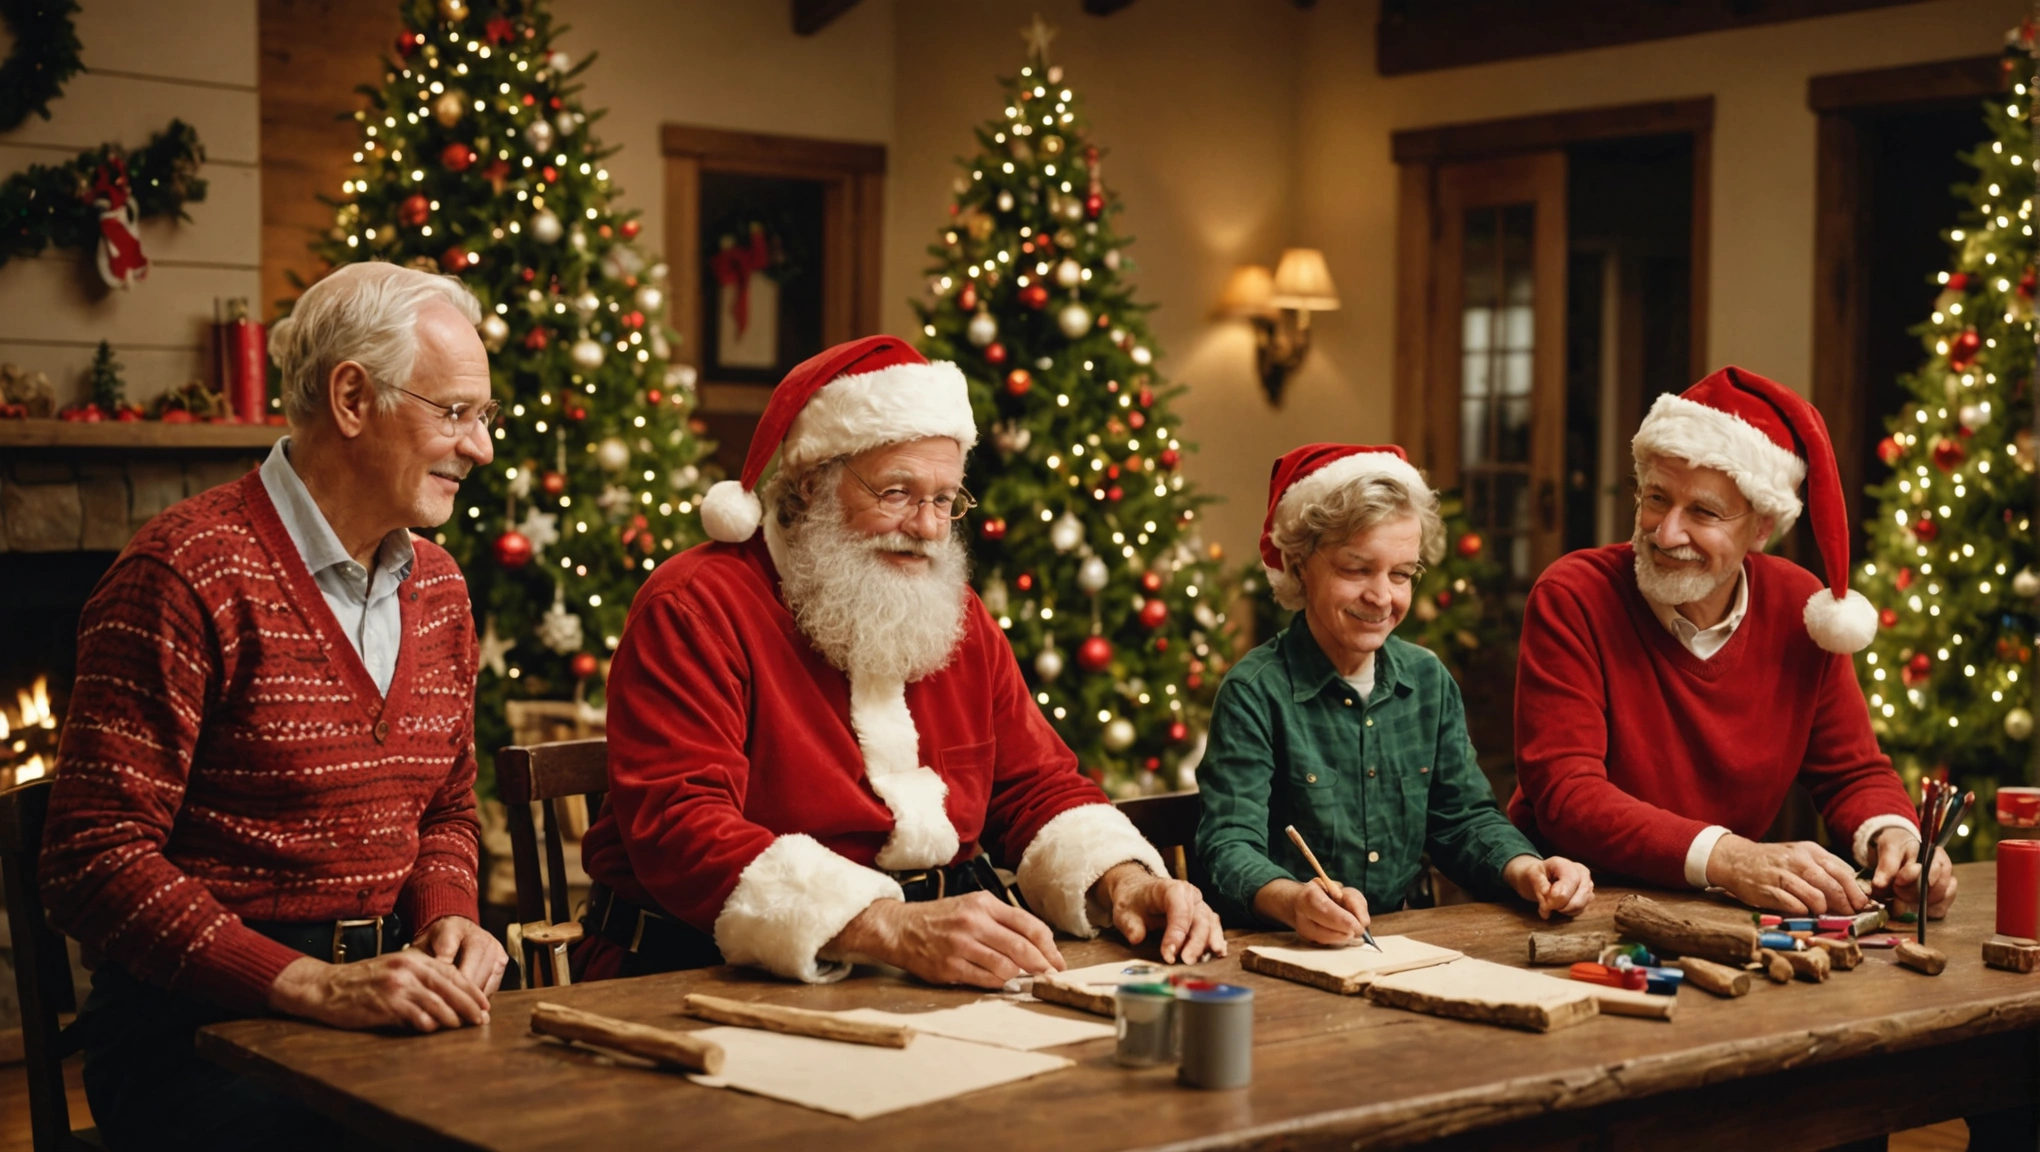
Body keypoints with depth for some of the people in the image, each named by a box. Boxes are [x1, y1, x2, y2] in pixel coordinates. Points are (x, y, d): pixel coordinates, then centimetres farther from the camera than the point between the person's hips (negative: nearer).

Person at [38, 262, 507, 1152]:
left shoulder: (437, 586, 14)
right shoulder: (187, 573, -12)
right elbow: (94, 860, -16)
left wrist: (446, 918, 1)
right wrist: (312, 986, -23)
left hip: (384, 1003, 7)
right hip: (198, 1025, -6)